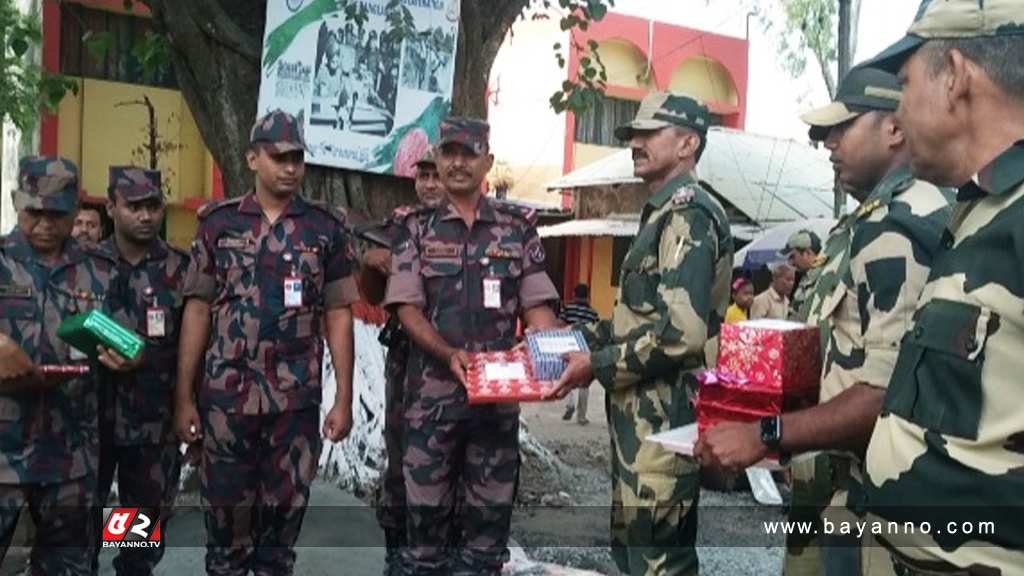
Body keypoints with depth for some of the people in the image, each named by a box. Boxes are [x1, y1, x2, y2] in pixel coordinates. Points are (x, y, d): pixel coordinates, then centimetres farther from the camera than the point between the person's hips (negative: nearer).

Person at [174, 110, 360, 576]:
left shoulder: (326, 228, 3)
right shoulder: (218, 223, 3)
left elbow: (338, 316, 2)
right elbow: (197, 312, 3)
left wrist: (344, 399, -2)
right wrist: (184, 398, -1)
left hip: (298, 398, 0)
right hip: (226, 394, 0)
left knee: (285, 509, 11)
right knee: (225, 508, 10)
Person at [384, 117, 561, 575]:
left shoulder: (518, 228, 6)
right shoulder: (418, 228, 4)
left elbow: (537, 308, 4)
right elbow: (407, 309, -3)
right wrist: (450, 355, -20)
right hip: (432, 392, 0)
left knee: (490, 510, 10)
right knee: (426, 508, 9)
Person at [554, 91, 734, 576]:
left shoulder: (688, 214, -14)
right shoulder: (663, 212, 19)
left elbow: (681, 332, -25)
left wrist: (596, 365, -16)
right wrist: (581, 341, 13)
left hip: (662, 418, -11)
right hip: (644, 414, 11)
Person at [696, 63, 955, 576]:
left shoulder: (902, 225, -18)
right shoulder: (871, 222, 15)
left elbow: (891, 392, -27)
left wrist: (764, 437, -22)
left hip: (866, 501, -9)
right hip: (830, 488, 9)